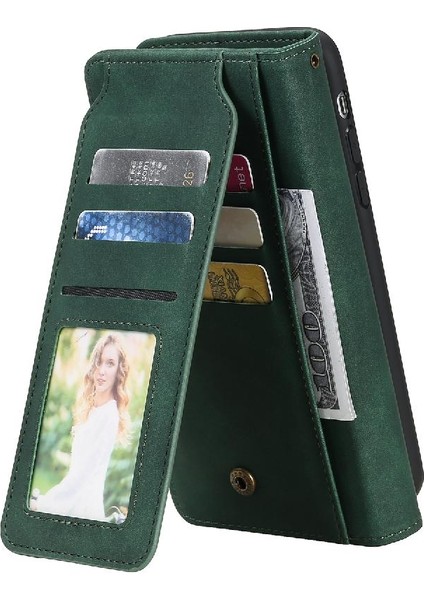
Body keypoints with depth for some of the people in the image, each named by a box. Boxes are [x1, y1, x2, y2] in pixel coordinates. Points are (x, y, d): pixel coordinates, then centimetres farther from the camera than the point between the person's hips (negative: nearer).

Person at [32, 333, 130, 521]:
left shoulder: (109, 415, -17)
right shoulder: (90, 407, 9)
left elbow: (82, 474, -18)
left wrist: (42, 503, -12)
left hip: (84, 507, -8)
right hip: (72, 504, 8)